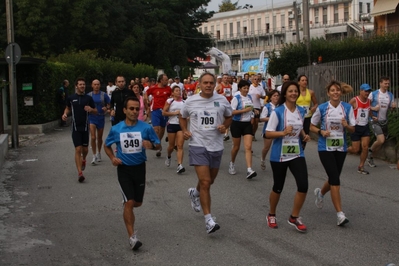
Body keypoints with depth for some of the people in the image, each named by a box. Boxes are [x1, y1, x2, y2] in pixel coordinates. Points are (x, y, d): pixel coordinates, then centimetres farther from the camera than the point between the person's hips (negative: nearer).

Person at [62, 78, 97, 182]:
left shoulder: (88, 98, 0)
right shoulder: (71, 98, 0)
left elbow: (95, 111, 7)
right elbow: (68, 108, 18)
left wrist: (91, 109, -15)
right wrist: (65, 114, -3)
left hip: (85, 127, 1)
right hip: (76, 127, -1)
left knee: (85, 149, 11)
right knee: (78, 149, -9)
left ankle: (83, 160, 47)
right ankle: (80, 173, -10)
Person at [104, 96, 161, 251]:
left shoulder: (146, 128, -9)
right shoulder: (116, 129, -6)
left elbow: (158, 145, 0)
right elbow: (107, 146, 10)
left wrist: (151, 145, -23)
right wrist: (112, 158, -8)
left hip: (139, 167, 2)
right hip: (124, 169, -2)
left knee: (137, 202, 15)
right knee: (129, 202, -12)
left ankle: (127, 208, 52)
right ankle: (132, 237, -6)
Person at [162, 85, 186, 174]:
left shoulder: (184, 102, 5)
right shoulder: (169, 101, -2)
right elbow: (163, 113, -6)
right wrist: (174, 113, -14)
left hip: (181, 125, 1)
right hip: (172, 125, -1)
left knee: (180, 146, -9)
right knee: (171, 146, 10)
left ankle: (180, 165, -16)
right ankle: (169, 157, 43)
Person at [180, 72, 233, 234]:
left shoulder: (222, 100, -1)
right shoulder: (191, 101, -3)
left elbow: (229, 117, 14)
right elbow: (182, 117, 15)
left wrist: (225, 126, -6)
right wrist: (184, 130, -2)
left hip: (216, 146, 3)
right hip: (198, 145, -3)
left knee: (210, 181, 19)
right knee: (205, 182, -13)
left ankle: (195, 193, 54)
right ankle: (208, 219, -9)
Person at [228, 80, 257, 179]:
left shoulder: (249, 97, 8)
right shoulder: (236, 98, -10)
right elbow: (232, 112, -19)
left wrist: (252, 117, 13)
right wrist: (244, 110, -23)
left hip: (247, 124, 4)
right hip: (237, 124, -4)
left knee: (248, 147, -11)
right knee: (236, 147, 9)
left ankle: (249, 170, -20)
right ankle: (232, 163, 38)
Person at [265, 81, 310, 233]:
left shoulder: (301, 111, 5)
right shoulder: (278, 112, -12)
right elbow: (268, 134, -13)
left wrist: (304, 135, 1)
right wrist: (283, 132, -28)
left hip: (297, 154, 4)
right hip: (279, 156, -4)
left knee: (303, 186, -9)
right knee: (278, 187, 9)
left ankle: (294, 217, 10)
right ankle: (271, 215, 35)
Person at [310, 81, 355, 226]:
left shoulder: (348, 108, -1)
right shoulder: (322, 108, -5)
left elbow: (352, 129, 3)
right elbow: (312, 126, 4)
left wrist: (346, 125, -19)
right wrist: (321, 132, -15)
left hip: (341, 148, 3)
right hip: (325, 148, -3)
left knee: (333, 179, 15)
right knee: (335, 179, -13)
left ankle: (320, 192, 49)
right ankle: (340, 214, -9)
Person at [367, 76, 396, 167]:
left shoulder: (390, 95, 6)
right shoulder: (373, 94, -8)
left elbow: (391, 107, 14)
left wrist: (394, 106, -9)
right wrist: (373, 108, -20)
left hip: (384, 121, 6)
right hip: (375, 121, -5)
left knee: (380, 143, 9)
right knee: (381, 140, -20)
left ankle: (370, 157, 28)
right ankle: (370, 151, 7)